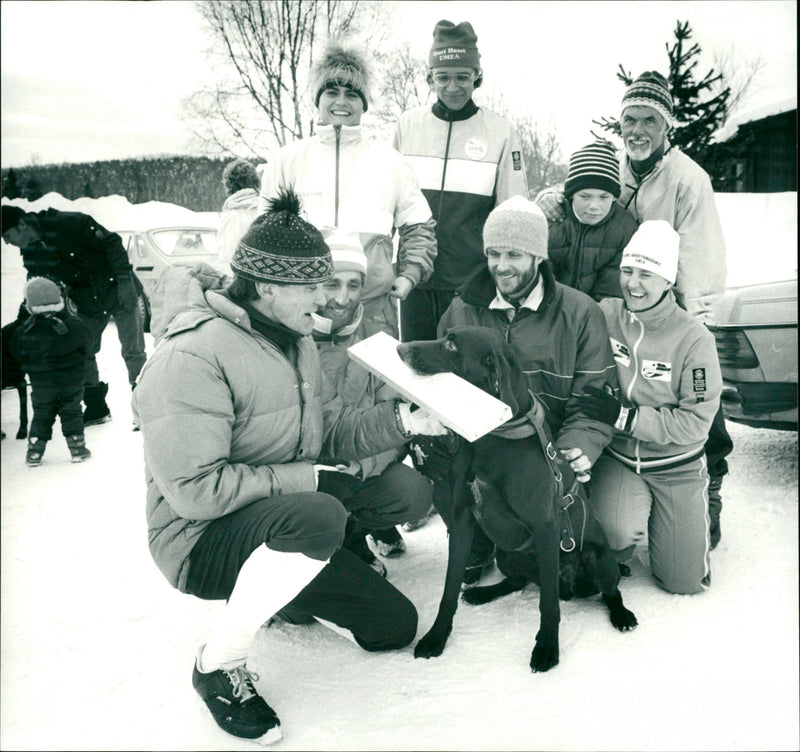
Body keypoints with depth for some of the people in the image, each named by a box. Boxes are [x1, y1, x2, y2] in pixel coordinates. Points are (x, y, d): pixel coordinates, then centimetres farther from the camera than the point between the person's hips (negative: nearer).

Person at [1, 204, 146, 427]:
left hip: (118, 292, -7)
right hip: (87, 304, 7)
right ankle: (96, 408, 20)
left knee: (133, 352, -5)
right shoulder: (30, 253, 3)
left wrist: (124, 278, -23)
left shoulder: (68, 223, -20)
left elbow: (112, 243, -19)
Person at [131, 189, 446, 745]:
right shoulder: (192, 355, -24)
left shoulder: (295, 338, 5)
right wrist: (307, 479, -24)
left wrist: (401, 420, -11)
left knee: (396, 625, 7)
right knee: (319, 515, -40)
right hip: (202, 540, -8)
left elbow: (330, 432, 5)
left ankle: (281, 590, 28)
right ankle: (219, 666, -15)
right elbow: (195, 490, -28)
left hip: (281, 526, 8)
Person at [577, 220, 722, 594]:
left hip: (676, 468, 0)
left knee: (685, 582, 6)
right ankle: (617, 549, 9)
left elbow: (697, 421, -16)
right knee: (619, 531, -30)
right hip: (616, 456, 0)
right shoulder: (604, 315, -10)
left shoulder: (693, 338, -16)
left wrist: (626, 416, -25)